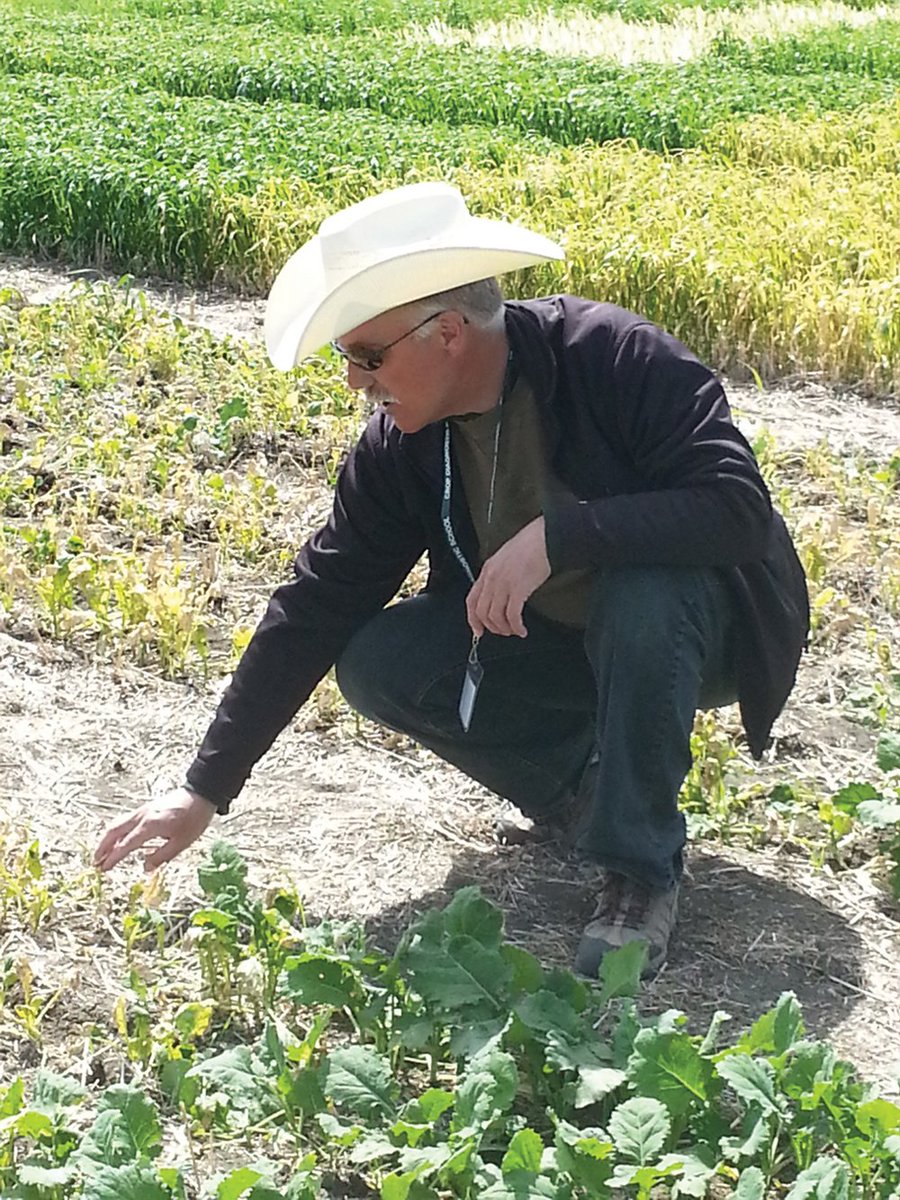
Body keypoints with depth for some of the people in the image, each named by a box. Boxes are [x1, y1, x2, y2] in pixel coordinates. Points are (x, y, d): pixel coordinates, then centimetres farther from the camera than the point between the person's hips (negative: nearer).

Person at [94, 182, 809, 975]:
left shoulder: (615, 358, -27)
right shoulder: (398, 446, -11)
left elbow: (739, 506, -34)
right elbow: (315, 607, -9)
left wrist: (558, 534, -43)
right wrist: (205, 790, -9)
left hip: (690, 625, -5)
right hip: (547, 639, 5)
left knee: (641, 592, -38)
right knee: (376, 664, -16)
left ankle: (642, 872, -19)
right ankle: (580, 787, 4)